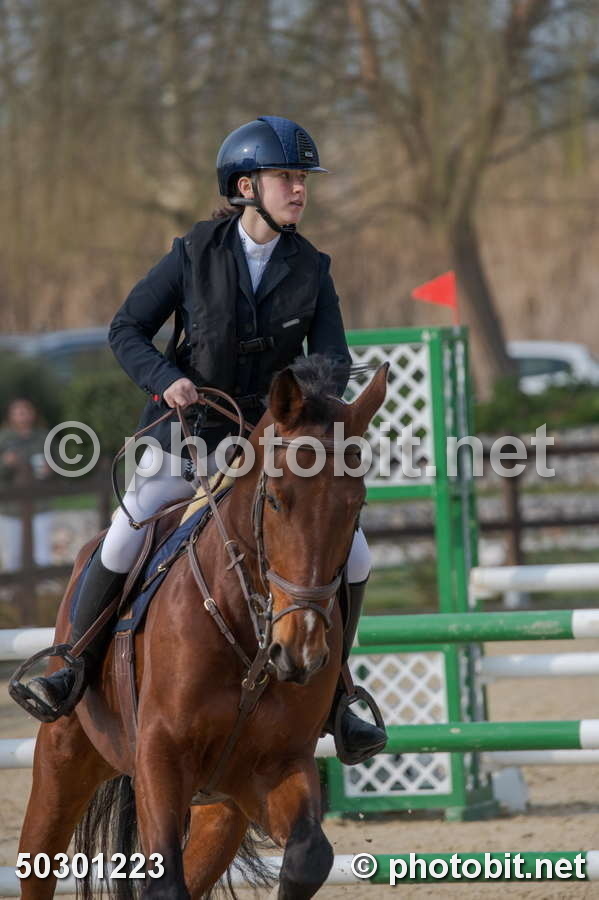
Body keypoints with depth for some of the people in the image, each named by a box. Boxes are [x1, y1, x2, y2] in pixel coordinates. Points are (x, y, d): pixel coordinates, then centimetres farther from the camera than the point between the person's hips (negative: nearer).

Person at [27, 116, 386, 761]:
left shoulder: (309, 269, -2)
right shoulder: (195, 255, -7)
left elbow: (333, 358, -2)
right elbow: (126, 331, -3)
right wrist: (164, 380, -21)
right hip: (189, 430, -3)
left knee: (352, 555, -9)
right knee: (127, 530, -27)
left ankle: (329, 697, 8)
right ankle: (75, 667, -10)